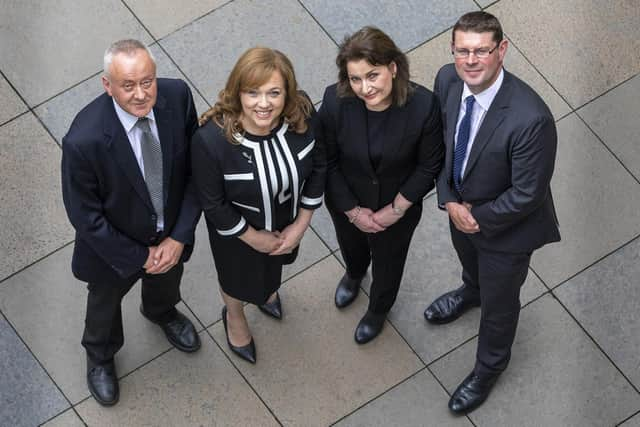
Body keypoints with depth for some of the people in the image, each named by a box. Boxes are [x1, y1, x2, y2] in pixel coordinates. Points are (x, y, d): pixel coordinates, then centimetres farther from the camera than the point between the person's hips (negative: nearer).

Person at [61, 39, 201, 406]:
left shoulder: (177, 96, -28)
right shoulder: (84, 140, -40)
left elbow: (195, 167, -13)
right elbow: (85, 216, -25)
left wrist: (179, 237, -17)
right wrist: (139, 256, -16)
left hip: (171, 233, 4)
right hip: (115, 245, -3)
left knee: (167, 279, 36)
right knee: (106, 300, 29)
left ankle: (162, 312, 72)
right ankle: (101, 355, 62)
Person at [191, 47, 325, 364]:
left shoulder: (302, 115, -31)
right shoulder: (212, 139, -41)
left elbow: (317, 166, -11)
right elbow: (212, 203, -24)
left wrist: (301, 224, -8)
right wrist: (253, 237, -13)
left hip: (288, 219, 3)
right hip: (238, 228, -3)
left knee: (276, 262, 36)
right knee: (239, 277, 29)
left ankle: (266, 289, 73)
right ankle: (234, 315, 64)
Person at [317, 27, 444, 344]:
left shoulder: (423, 106, -35)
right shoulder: (335, 102, -32)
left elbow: (429, 166, -18)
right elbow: (327, 162, -16)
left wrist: (396, 210, -14)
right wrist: (353, 210, -12)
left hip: (398, 206, -1)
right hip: (347, 203, 1)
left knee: (388, 260, 28)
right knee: (351, 245, 34)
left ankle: (378, 309, 61)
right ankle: (354, 273, 71)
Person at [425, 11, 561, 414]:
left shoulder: (530, 119, -42)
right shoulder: (447, 80, -23)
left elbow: (527, 194, -30)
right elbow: (440, 141, -4)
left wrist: (480, 218, -17)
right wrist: (450, 200, -13)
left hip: (507, 225, -5)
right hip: (461, 207, 5)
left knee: (498, 301, 22)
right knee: (470, 260, 38)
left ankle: (489, 367, 51)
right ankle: (472, 291, 73)